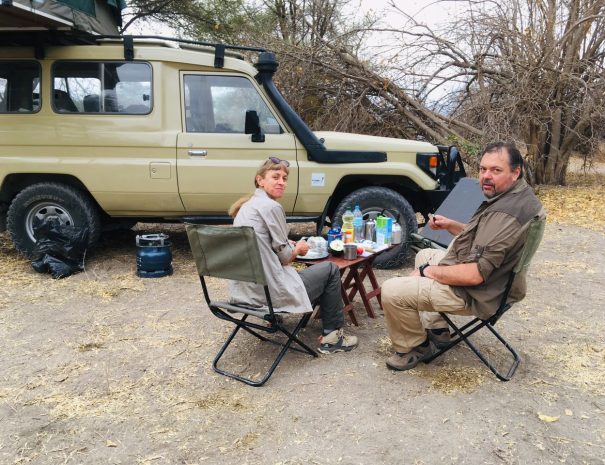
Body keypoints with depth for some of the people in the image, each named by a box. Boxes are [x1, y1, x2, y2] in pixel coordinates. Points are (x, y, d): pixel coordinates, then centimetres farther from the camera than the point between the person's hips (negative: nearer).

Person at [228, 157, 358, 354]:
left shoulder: (248, 204, 12)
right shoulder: (271, 206, -15)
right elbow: (284, 256, -10)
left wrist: (291, 246, 12)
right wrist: (298, 249, 10)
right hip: (268, 291, -9)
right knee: (330, 269, 10)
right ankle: (332, 336, 16)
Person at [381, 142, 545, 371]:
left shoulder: (505, 213, -29)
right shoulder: (517, 195, 4)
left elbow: (475, 275, -31)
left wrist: (428, 271, -17)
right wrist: (450, 225, 3)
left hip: (477, 293, -11)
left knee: (392, 291, -17)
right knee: (424, 255, 30)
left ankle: (416, 347, 9)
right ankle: (437, 330, 26)